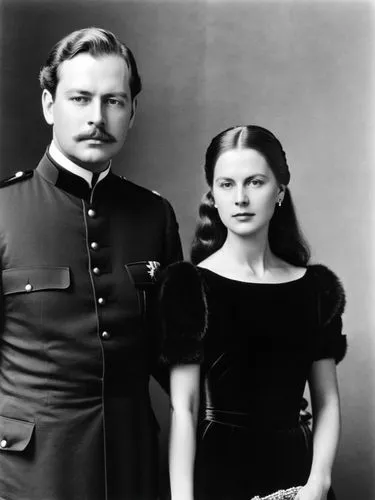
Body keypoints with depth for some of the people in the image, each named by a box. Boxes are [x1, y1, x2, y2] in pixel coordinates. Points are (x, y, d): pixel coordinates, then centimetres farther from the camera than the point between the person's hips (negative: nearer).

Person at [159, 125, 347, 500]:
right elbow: (183, 407, -11)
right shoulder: (188, 283, -9)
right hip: (219, 468, -2)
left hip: (294, 465, 3)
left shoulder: (317, 287, -1)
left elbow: (327, 401, 2)